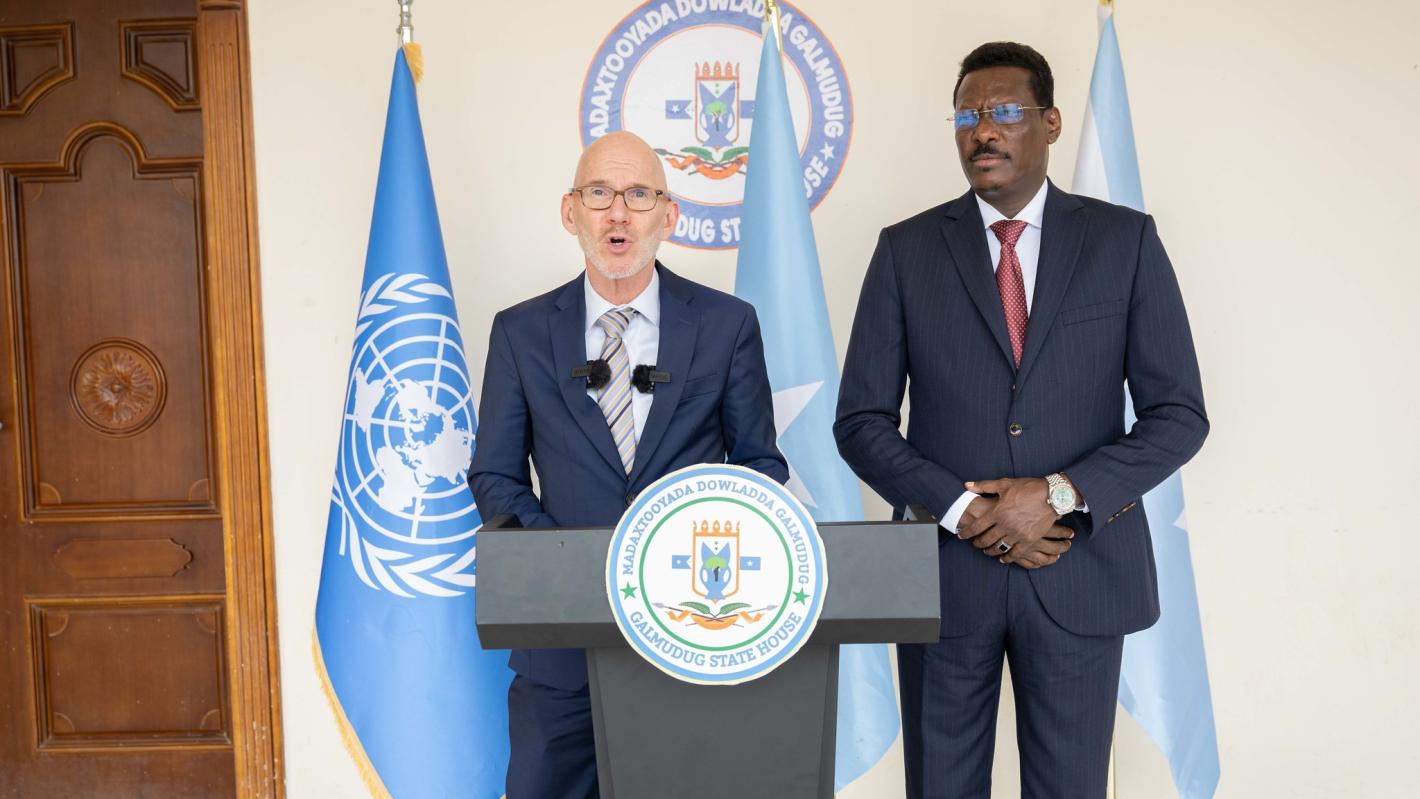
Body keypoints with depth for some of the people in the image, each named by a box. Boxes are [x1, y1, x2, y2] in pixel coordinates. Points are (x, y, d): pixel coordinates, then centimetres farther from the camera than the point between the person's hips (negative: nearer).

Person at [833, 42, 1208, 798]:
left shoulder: (1125, 240, 3)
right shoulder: (906, 249, 3)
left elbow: (1178, 415, 0)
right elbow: (861, 420, 1)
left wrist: (1062, 495, -13)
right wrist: (962, 511, -12)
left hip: (1080, 573, 0)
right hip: (944, 570, 0)